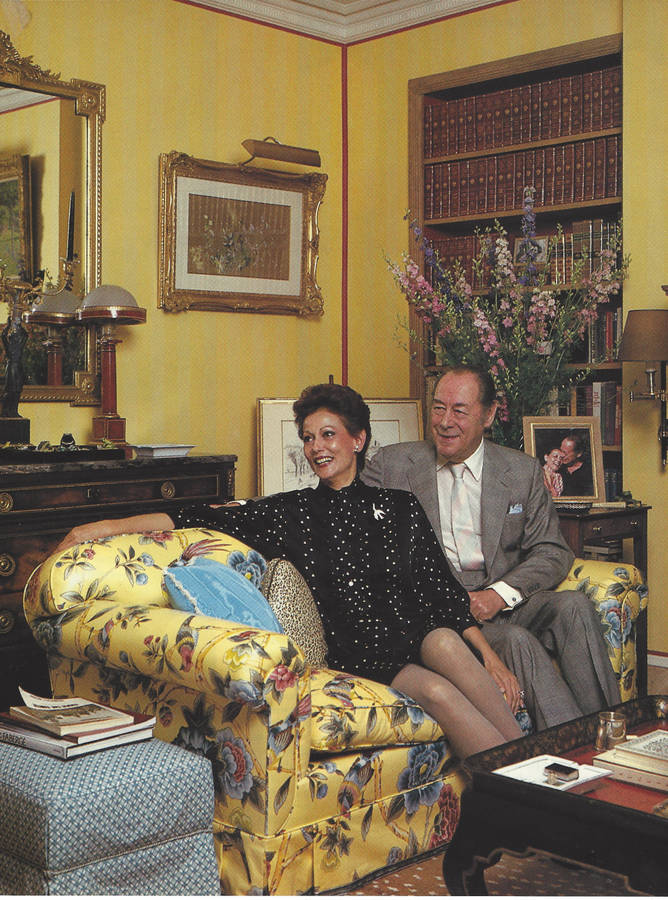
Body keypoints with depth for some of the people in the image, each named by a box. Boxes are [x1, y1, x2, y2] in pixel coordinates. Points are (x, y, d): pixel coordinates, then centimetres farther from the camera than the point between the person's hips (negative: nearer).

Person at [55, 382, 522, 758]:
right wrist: (110, 526, -4)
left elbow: (441, 586, 12)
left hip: (416, 633, 1)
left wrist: (488, 654, 2)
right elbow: (204, 519, 5)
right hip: (355, 653, -1)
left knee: (445, 645, -35)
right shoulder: (290, 512, 12)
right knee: (438, 691, -32)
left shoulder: (399, 506, 15)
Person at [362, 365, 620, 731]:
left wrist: (498, 594, -13)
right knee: (517, 641, -30)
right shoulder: (391, 465, 6)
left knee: (573, 606, -26)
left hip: (503, 604, 3)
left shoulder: (523, 471, 11)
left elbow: (552, 552, 7)